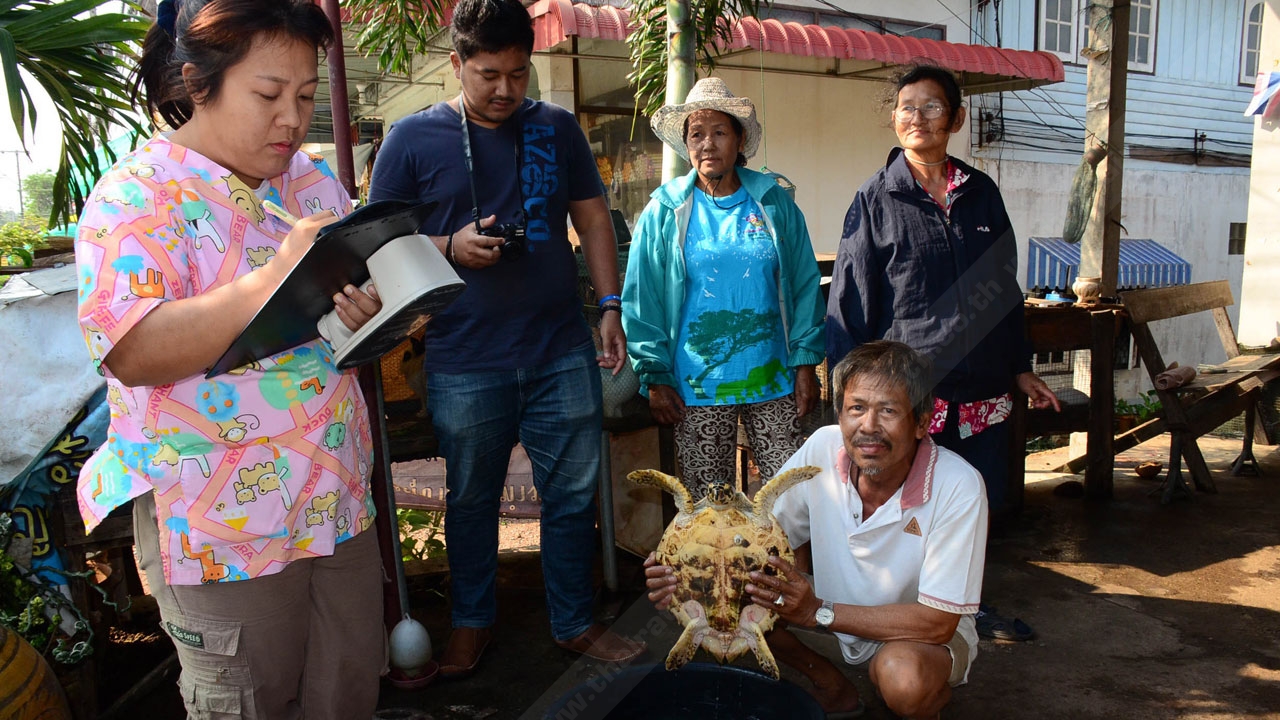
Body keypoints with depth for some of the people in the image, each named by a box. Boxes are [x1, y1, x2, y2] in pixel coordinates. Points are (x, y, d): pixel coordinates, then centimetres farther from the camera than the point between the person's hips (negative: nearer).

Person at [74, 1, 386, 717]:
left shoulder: (316, 181, 7)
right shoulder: (139, 195, -12)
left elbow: (359, 299, 11)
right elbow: (133, 355, -23)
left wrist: (373, 314, -15)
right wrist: (278, 276, -32)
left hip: (338, 501, 6)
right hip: (224, 532, -5)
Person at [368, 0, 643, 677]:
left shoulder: (557, 127, 9)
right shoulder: (412, 138, 1)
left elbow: (593, 220, 13)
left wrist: (609, 306, 4)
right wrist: (452, 247, -15)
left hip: (563, 353, 2)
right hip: (465, 362, -2)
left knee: (573, 494, 9)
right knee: (471, 499, 13)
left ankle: (574, 622, 28)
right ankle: (472, 621, 34)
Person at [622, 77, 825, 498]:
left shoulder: (774, 203, 6)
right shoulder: (663, 211, 2)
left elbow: (804, 285, 7)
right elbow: (641, 300, 2)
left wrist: (805, 363, 2)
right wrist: (654, 376, -3)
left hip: (773, 382, 1)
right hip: (697, 388, -1)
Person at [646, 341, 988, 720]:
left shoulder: (958, 487, -29)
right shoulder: (823, 448, -19)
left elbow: (938, 622, -27)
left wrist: (818, 612, -35)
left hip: (926, 633, -3)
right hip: (841, 604, 4)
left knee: (902, 679, -36)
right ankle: (832, 686, 8)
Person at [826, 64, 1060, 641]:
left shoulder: (981, 194, 9)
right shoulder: (876, 200, -3)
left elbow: (1004, 288, 16)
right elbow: (849, 301, -4)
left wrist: (1021, 369, 16)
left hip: (980, 388, 5)